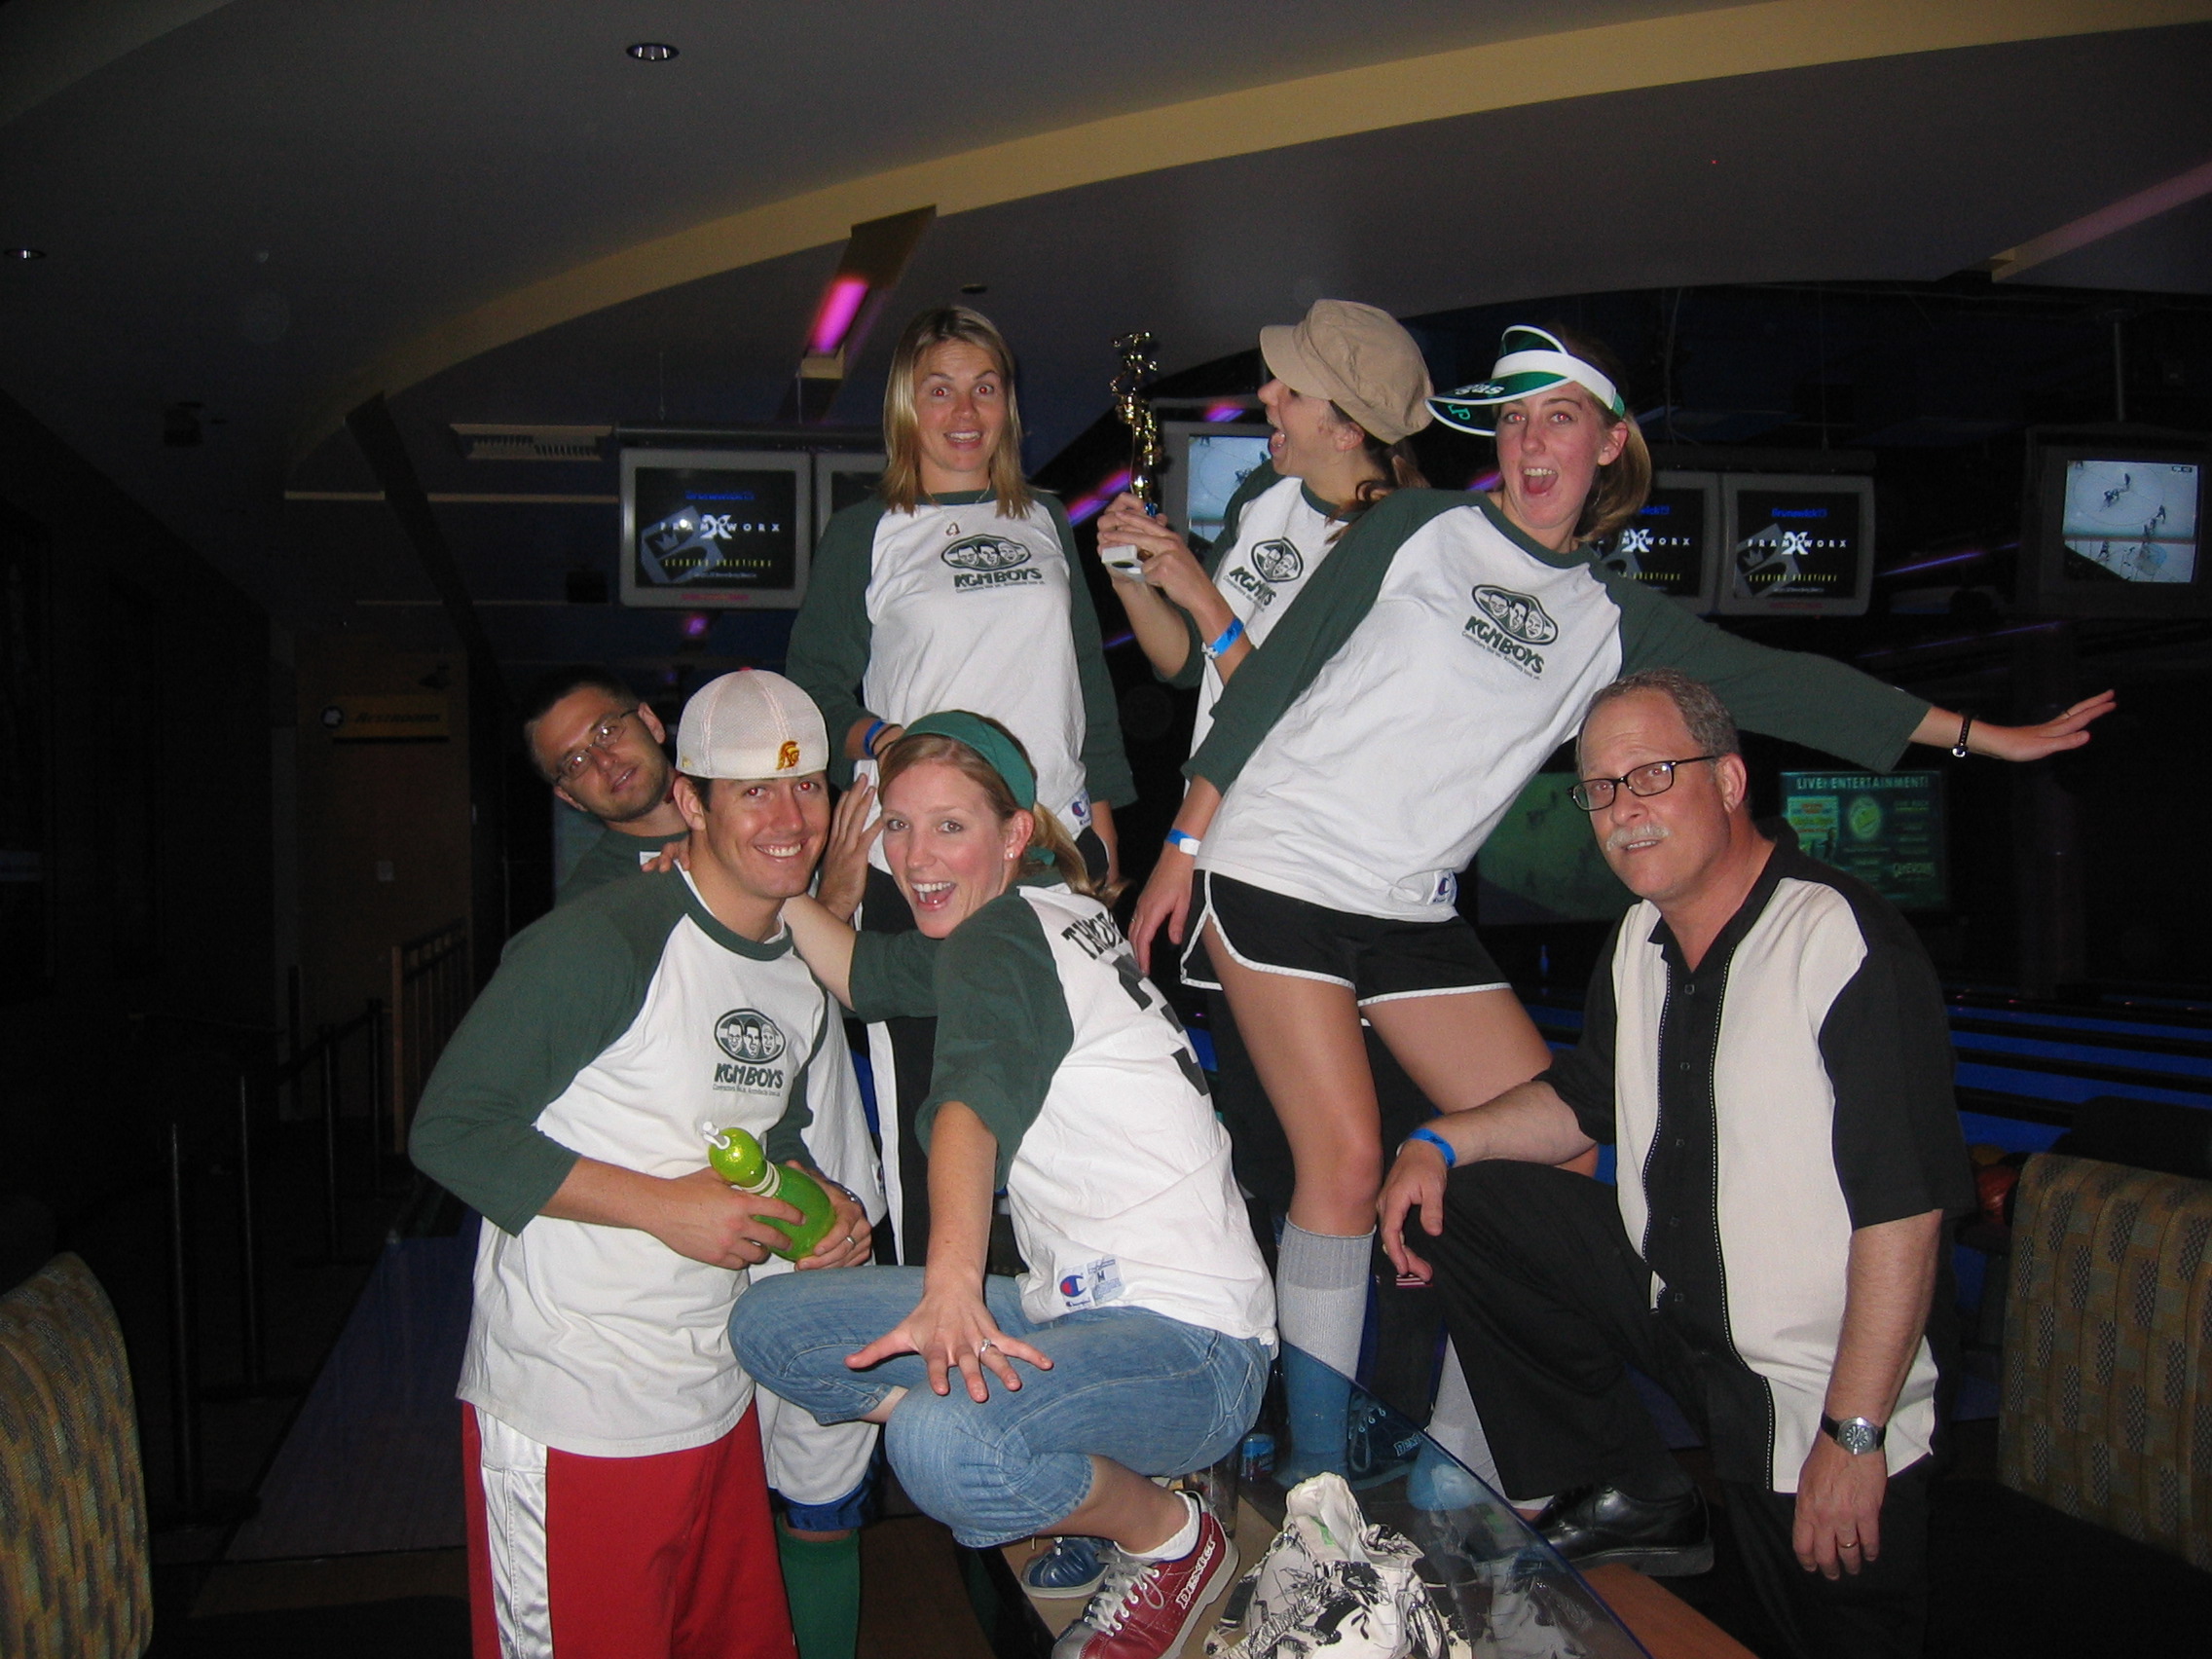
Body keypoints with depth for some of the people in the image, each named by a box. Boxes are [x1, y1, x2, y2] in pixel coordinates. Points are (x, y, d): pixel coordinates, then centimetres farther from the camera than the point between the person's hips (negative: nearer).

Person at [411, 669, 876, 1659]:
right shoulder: (601, 944, -17)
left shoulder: (807, 979, 9)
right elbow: (452, 1129, -18)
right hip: (568, 1421, -7)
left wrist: (824, 1204, 0)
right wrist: (662, 1205, -22)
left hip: (716, 1408, 8)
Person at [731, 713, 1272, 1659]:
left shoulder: (1004, 933, -13)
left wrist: (952, 1282, -45)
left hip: (1190, 1341, -10)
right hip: (1083, 1305, 10)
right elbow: (861, 973, 20)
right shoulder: (1048, 914, 12)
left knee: (939, 1446, -38)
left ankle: (1173, 1541, -5)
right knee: (769, 1325, 5)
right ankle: (1087, 1487, 6)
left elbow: (973, 1105, -32)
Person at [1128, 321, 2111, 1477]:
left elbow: (1779, 687, 11)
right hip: (1275, 872, -4)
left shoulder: (1612, 621, 11)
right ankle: (1316, 1465, 4)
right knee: (1345, 1160, -14)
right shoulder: (1419, 528, 1)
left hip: (1412, 910, 5)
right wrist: (1183, 842, -3)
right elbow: (1273, 673, 0)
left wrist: (1990, 735, 11)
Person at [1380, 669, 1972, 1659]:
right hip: (1670, 1306, 7)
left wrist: (1854, 1437, -24)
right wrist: (1441, 1144, 0)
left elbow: (1905, 1206, -25)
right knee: (1459, 1204, 0)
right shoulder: (1642, 941, 3)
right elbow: (1586, 1099, 17)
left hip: (1812, 1391, -7)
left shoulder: (1848, 945, -23)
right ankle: (1629, 1500, 9)